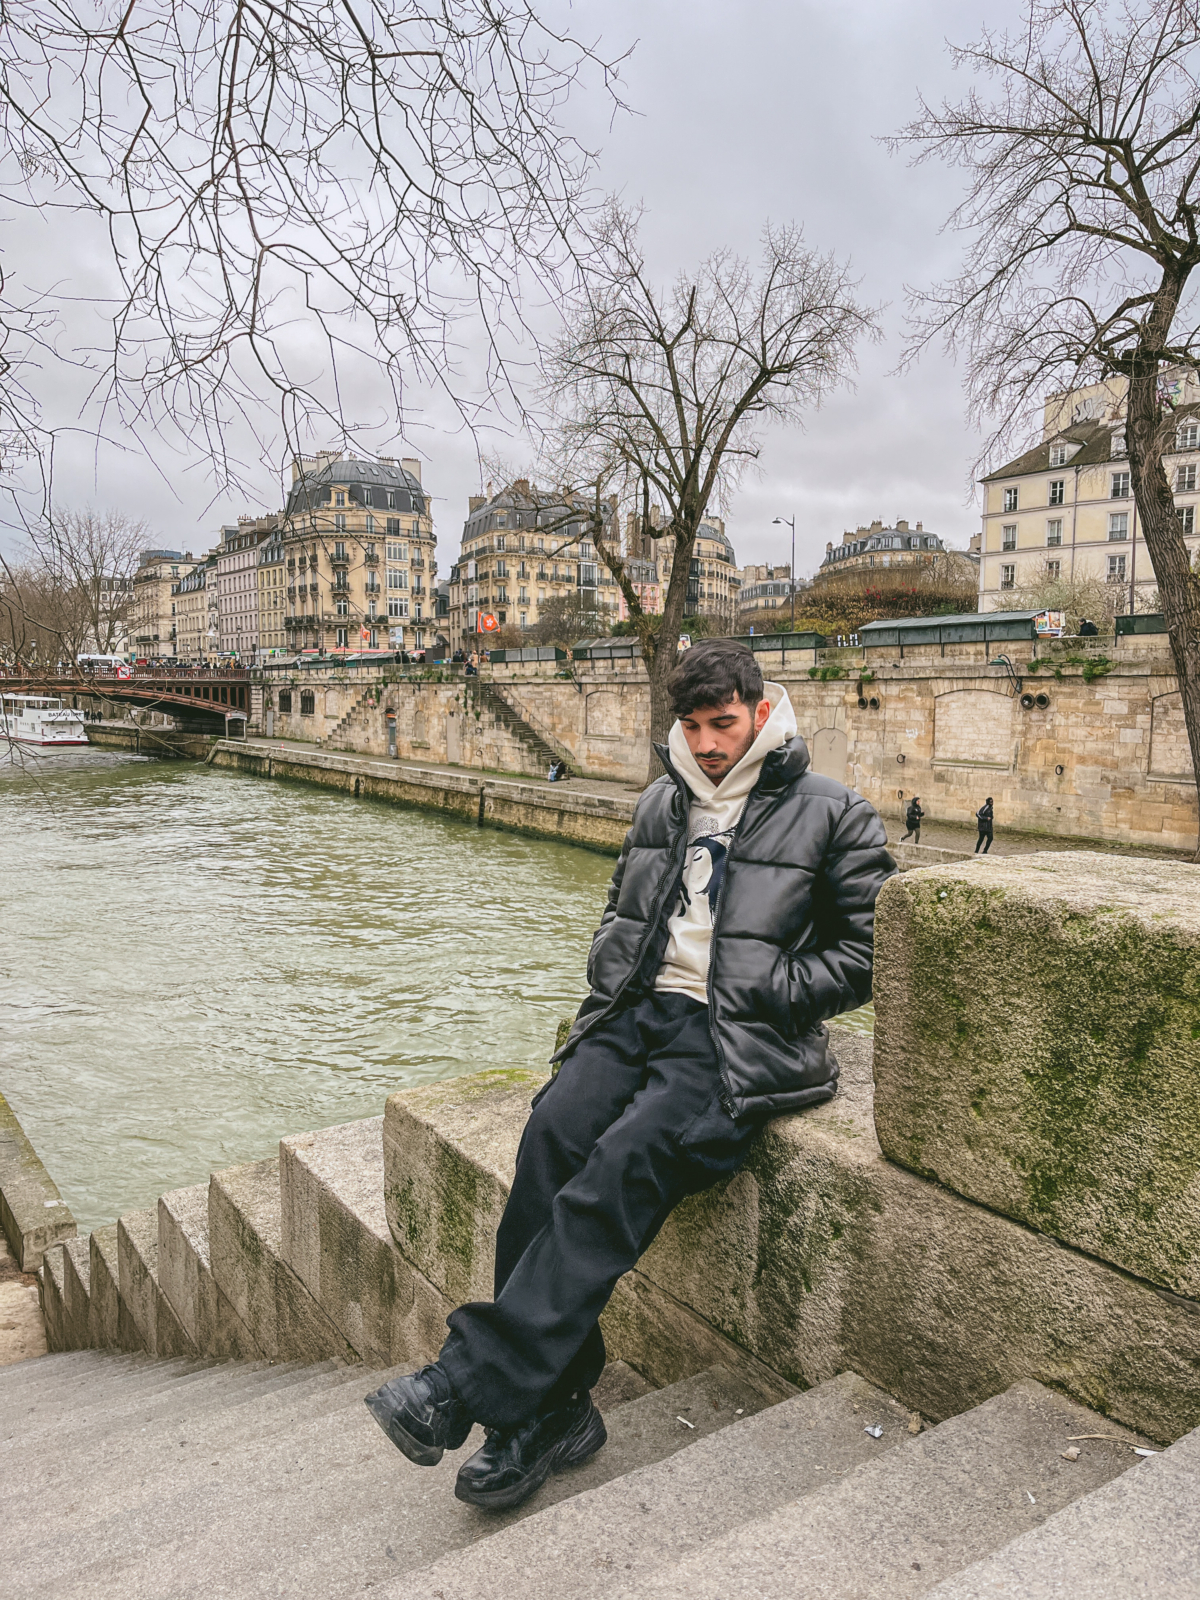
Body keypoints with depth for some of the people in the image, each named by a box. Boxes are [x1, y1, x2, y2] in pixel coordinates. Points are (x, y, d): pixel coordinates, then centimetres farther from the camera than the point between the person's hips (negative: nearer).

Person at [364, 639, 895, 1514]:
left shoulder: (833, 816, 2)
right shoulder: (663, 803, 20)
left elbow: (862, 959, 1)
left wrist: (752, 993, -9)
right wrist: (610, 993, 9)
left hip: (739, 1045, -5)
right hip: (641, 1014, 5)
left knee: (628, 1160, -29)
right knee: (552, 1133, -23)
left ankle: (471, 1382, -26)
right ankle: (548, 1408, -17)